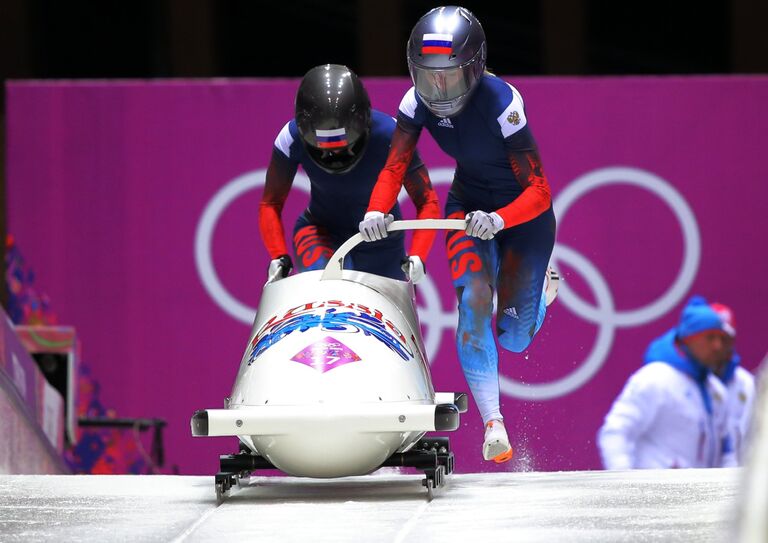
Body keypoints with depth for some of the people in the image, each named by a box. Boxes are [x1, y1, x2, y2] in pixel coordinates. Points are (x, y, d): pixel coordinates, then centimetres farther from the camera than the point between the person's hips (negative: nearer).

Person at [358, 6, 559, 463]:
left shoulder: (502, 103, -32)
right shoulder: (419, 101, -18)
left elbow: (539, 192, -32)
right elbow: (395, 168, -14)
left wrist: (498, 219, -50)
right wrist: (376, 211, -35)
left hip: (522, 211, -3)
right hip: (469, 205, 3)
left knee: (513, 338, -2)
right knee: (473, 299, -23)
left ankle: (539, 287, 35)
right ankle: (493, 422, -18)